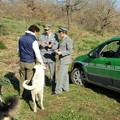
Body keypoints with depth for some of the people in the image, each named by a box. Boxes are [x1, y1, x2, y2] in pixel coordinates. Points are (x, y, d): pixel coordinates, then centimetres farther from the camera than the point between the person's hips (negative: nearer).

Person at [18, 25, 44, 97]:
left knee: (22, 78, 18)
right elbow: (37, 53, -17)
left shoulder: (21, 38, 4)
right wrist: (41, 62, -7)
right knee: (30, 79, 5)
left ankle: (21, 93, 30)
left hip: (22, 62, 6)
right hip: (30, 62, -6)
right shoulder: (33, 40, -18)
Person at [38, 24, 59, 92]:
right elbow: (38, 45, 2)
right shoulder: (41, 36, 6)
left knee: (53, 72, 6)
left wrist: (51, 46, -25)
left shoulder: (55, 36, 1)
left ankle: (53, 86, 22)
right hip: (43, 56, 1)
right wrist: (40, 45, -21)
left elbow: (57, 46, -5)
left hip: (51, 57, -1)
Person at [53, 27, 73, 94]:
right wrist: (58, 50, 5)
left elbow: (70, 51, -20)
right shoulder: (64, 39, 14)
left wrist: (61, 53, -24)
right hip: (63, 60, 10)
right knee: (65, 74, 15)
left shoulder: (68, 40, -16)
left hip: (65, 60, -10)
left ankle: (58, 90, -4)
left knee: (61, 75, -8)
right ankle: (66, 88, 25)